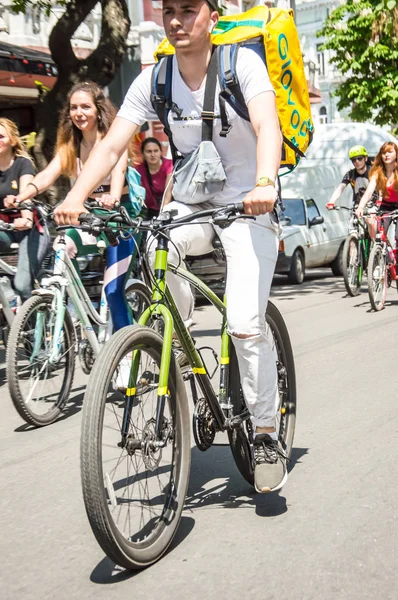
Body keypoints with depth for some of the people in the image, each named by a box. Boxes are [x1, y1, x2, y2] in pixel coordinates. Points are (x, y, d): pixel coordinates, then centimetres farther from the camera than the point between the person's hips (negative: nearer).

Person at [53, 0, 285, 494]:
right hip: (191, 205, 4)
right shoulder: (154, 80, -2)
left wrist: (264, 184, -47)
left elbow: (267, 126, -27)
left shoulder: (242, 63, -11)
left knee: (245, 325, -18)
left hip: (248, 208, -3)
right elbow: (111, 145, -10)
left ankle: (266, 434, 0)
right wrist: (75, 198, -27)